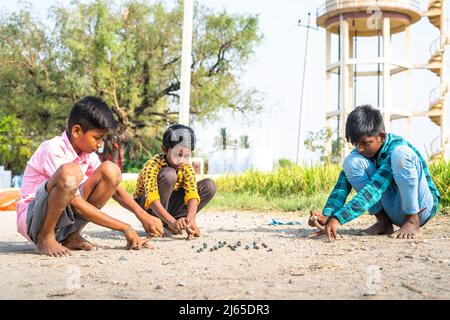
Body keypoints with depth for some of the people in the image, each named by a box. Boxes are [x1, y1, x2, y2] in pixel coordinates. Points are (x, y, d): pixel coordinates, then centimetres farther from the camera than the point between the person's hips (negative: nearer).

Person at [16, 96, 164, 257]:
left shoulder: (87, 153, 3)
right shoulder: (53, 150, -21)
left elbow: (114, 185, 9)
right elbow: (76, 204, -25)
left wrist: (143, 215, -8)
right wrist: (124, 228, -24)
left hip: (65, 217, 7)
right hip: (32, 218, -7)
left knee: (110, 170, -9)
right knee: (69, 173, -35)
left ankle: (71, 236, -2)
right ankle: (45, 238, -16)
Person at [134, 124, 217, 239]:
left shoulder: (186, 167, -11)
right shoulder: (152, 166, -26)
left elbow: (192, 194, -25)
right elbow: (151, 199, -40)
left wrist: (191, 219, -44)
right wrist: (172, 221, -53)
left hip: (169, 206, 6)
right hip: (148, 207, -6)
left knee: (209, 186, -11)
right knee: (169, 174, -33)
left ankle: (166, 224, -10)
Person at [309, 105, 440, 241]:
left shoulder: (397, 147, -26)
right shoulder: (360, 152, -5)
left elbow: (374, 190, -36)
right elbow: (342, 185, -14)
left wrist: (338, 219, -44)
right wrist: (327, 217, -33)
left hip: (421, 207, -6)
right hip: (395, 211, 6)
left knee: (402, 154, -32)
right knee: (351, 161, -15)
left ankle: (413, 222, -19)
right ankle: (383, 222, -5)